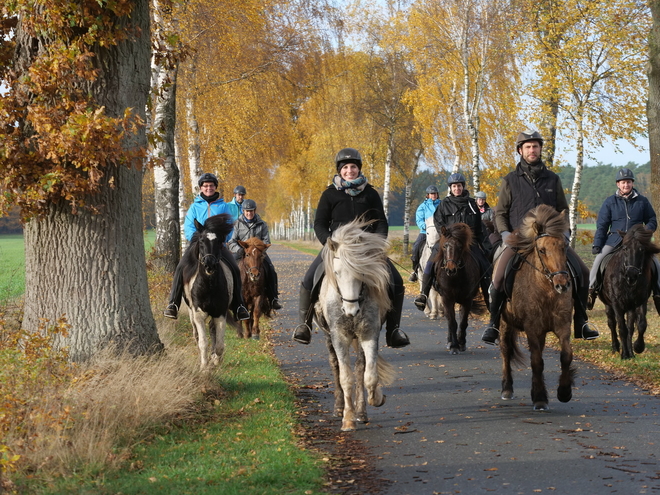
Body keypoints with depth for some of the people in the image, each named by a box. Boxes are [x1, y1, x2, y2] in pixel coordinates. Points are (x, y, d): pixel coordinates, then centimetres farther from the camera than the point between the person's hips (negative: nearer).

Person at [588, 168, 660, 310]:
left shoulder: (642, 201, 6)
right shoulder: (610, 202, 4)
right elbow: (602, 225, 5)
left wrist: (647, 231, -10)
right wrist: (597, 244, -4)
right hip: (615, 239, -1)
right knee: (598, 260, -19)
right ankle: (591, 290, -7)